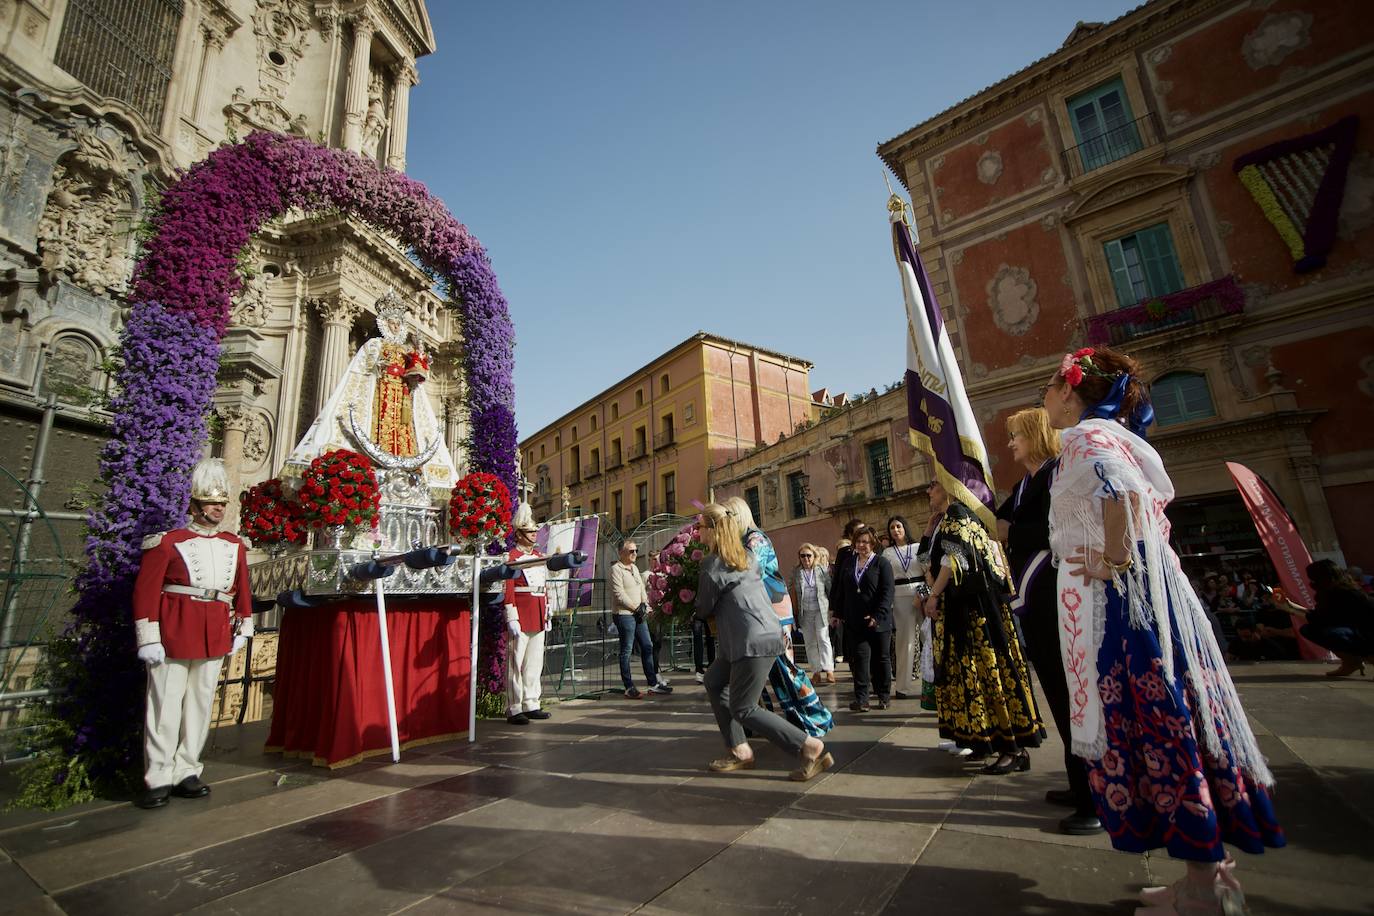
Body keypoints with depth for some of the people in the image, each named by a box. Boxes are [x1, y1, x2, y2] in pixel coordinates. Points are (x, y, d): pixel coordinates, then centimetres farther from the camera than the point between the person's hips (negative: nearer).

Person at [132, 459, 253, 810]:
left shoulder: (234, 546, 11)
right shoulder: (168, 542, -4)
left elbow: (243, 590, 16)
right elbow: (145, 592, -7)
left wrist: (243, 630, 13)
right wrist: (148, 640, -12)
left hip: (215, 639, 5)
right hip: (174, 636, -4)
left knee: (200, 704, 10)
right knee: (166, 706, 2)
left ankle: (186, 772, 21)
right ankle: (159, 779, 14)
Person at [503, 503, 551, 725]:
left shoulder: (539, 555, 15)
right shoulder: (512, 556, -7)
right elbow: (509, 589, -12)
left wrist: (547, 613, 16)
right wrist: (512, 619, -17)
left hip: (538, 617, 8)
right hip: (521, 616, -8)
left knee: (535, 662, 11)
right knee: (516, 663, -1)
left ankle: (531, 705, 20)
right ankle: (513, 710, 6)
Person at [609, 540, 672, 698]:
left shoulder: (634, 568, 17)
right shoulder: (616, 569, -9)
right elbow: (619, 594, -16)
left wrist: (645, 605, 0)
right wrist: (636, 608, -12)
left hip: (639, 614, 8)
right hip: (624, 615, -8)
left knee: (647, 646, 9)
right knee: (626, 651, -1)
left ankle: (653, 683, 17)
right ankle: (629, 687, 6)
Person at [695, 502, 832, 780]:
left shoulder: (712, 566, -12)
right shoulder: (746, 556, 11)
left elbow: (704, 610, -1)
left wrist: (698, 607, 22)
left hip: (754, 641, -9)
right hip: (766, 631, 9)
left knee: (742, 709, -1)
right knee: (714, 680, 17)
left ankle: (811, 747, 1)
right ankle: (740, 751, 20)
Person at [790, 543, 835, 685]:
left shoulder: (823, 570, -1)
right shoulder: (796, 572, 5)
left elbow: (830, 589, 2)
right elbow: (794, 593, 8)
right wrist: (795, 612, 5)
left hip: (821, 610, -3)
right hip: (805, 613, 3)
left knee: (823, 639, -12)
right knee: (810, 643, 6)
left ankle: (829, 671, -14)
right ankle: (817, 672, 12)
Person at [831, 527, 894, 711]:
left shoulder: (882, 563, -4)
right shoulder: (848, 564, 10)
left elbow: (887, 592, -11)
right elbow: (840, 589, 13)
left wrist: (878, 616, -19)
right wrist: (838, 611, 8)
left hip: (879, 621, -3)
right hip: (855, 621, 3)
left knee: (881, 658, 10)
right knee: (860, 657, -2)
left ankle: (884, 696, 24)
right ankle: (861, 698, 0)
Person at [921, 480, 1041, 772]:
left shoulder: (956, 513, -10)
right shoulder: (945, 518, 18)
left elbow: (954, 558, -20)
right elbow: (928, 554, 21)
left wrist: (934, 595, -17)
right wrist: (931, 523, 14)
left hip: (973, 603, -10)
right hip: (961, 604, 10)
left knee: (985, 665, -7)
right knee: (972, 667, 12)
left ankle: (1013, 748, -2)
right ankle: (988, 739, 20)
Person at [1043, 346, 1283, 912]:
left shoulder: (1087, 434, -10)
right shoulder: (1109, 435, 19)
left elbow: (1122, 489, -30)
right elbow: (1152, 498, 26)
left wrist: (1115, 560, -21)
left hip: (1120, 598, -10)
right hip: (1142, 593, 10)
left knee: (1150, 721, -3)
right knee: (1163, 717, 12)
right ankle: (1212, 870, 23)